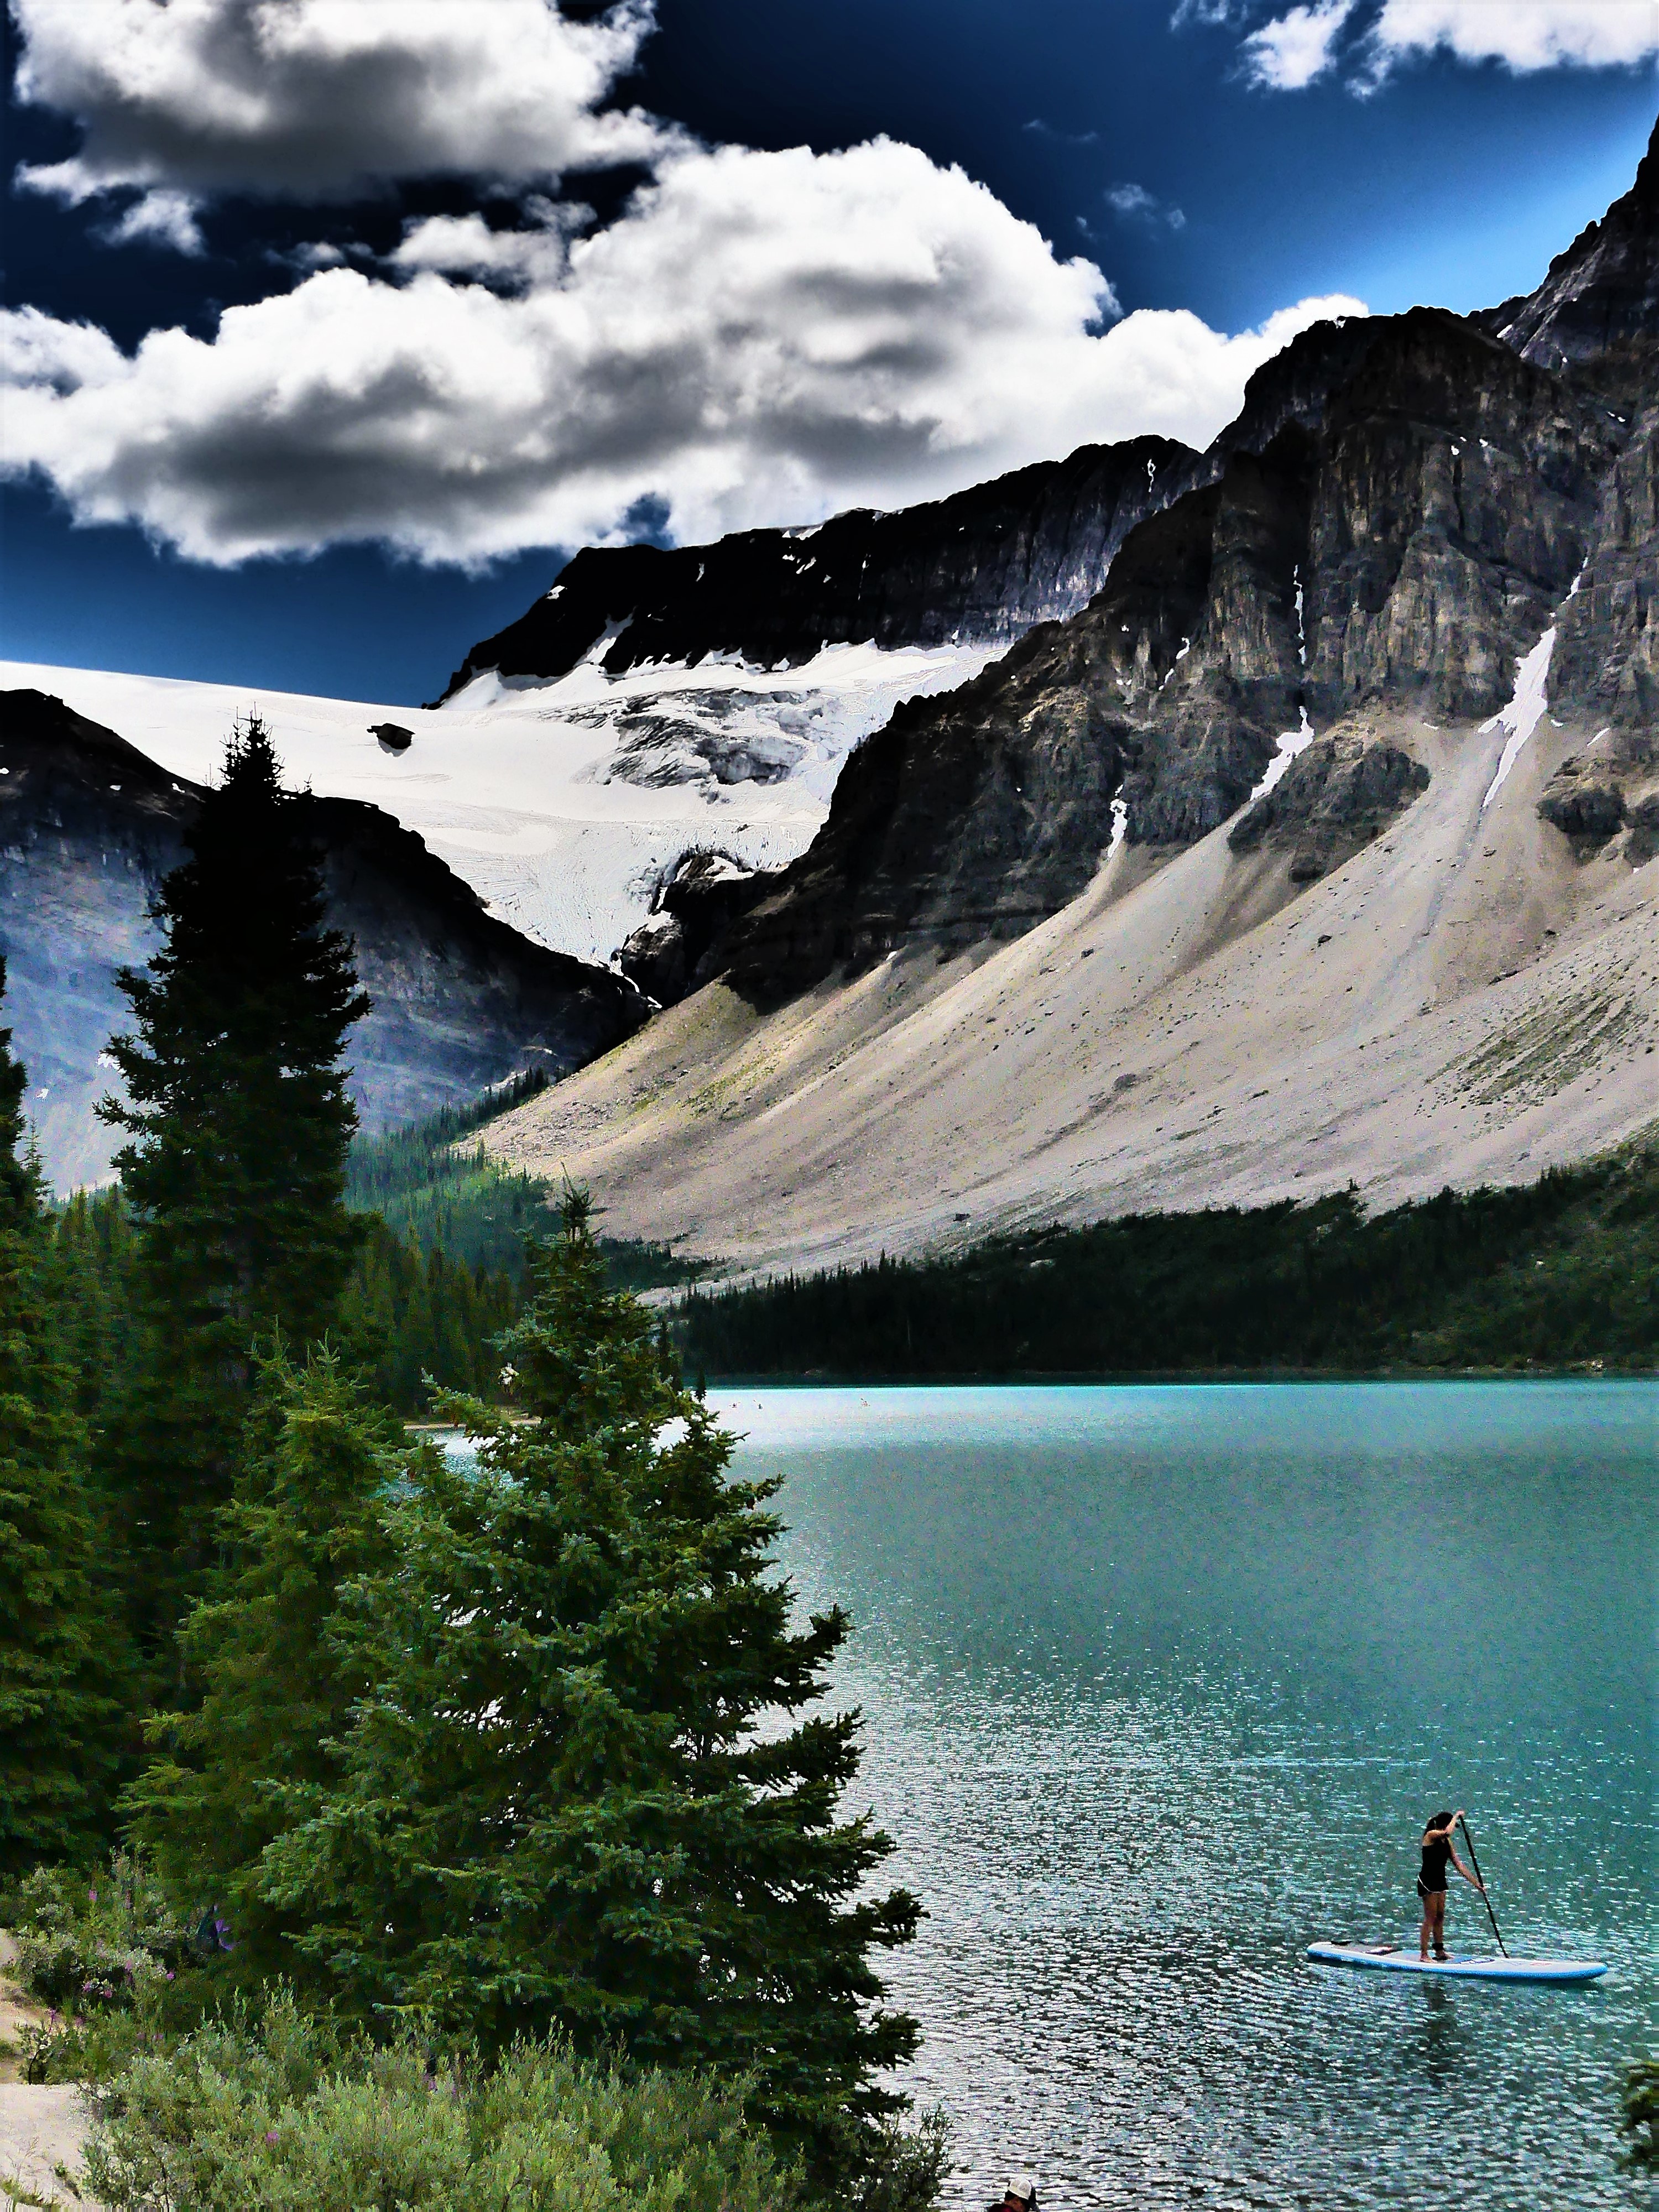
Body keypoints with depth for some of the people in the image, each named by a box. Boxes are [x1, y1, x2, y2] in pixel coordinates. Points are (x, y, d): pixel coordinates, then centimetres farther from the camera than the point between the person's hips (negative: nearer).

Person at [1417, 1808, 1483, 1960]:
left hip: (1439, 1881, 8)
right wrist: (1457, 1816, -21)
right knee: (1430, 1917, -8)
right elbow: (1447, 1832, -37)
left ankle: (1439, 1951, 21)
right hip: (1428, 1880, -8)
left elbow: (1459, 1865, 11)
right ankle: (1424, 1954, -6)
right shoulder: (1431, 1836, -14)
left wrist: (1476, 1883, 8)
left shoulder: (1447, 1842, 9)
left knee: (1440, 1916, 13)